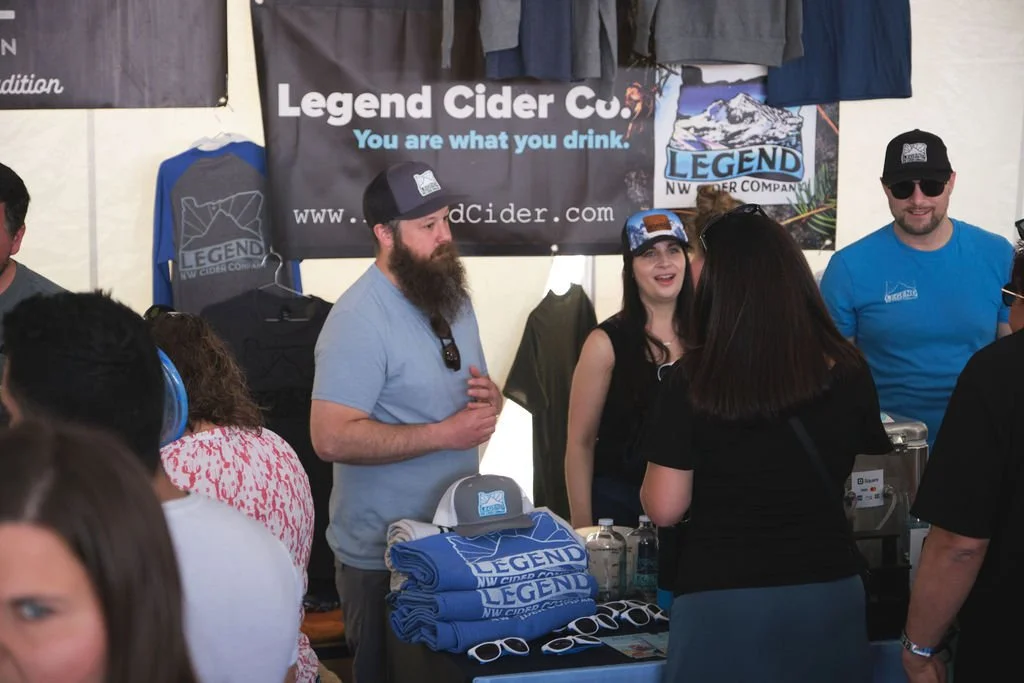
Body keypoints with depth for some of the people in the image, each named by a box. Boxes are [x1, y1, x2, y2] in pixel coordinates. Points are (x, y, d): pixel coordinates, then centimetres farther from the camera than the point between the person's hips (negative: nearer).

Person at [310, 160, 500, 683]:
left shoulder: (452, 298, 7)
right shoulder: (360, 318, -21)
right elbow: (331, 438, -28)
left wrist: (489, 398, -6)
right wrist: (444, 434, -25)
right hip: (384, 553, -8)